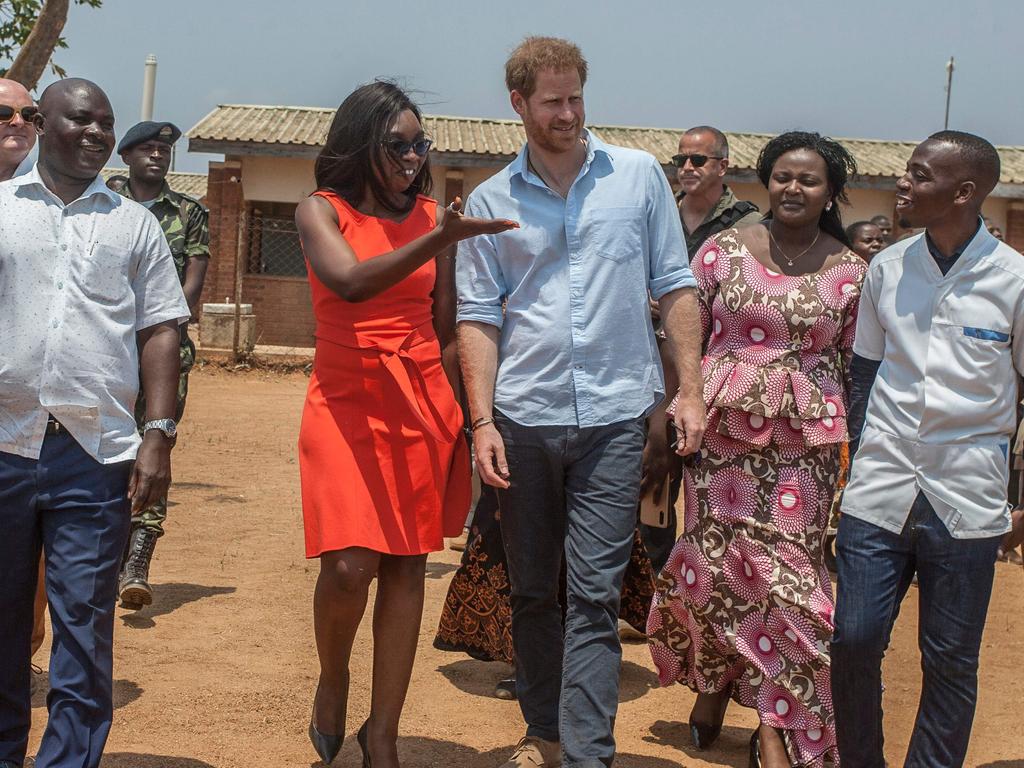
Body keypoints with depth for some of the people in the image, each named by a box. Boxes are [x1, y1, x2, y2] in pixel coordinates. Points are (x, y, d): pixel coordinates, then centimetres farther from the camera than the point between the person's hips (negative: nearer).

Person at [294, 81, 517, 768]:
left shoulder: (430, 215, 9)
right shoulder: (321, 210, 1)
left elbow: (445, 325, 13)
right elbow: (350, 282, -19)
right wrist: (438, 241, -29)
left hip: (424, 403, 3)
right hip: (347, 402, -3)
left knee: (407, 568, 2)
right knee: (349, 565, -14)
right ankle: (333, 679, 18)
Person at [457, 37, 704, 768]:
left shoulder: (639, 176, 4)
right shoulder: (490, 201, 6)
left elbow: (675, 287, 6)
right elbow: (479, 318, 4)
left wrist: (691, 391, -1)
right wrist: (482, 421, -4)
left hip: (614, 415, -2)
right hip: (523, 418, 2)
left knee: (594, 595, -5)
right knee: (532, 591, 12)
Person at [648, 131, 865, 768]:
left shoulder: (850, 271, 4)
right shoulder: (724, 250, 2)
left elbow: (853, 364, 7)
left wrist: (854, 450, 5)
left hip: (805, 446, 0)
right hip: (723, 433, 0)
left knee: (787, 573, -1)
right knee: (715, 564, 5)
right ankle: (713, 681, 31)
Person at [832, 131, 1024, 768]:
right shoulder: (887, 268, 6)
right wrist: (858, 466, 12)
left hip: (967, 502, -2)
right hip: (879, 493, 3)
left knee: (950, 660, 6)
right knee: (854, 642, 2)